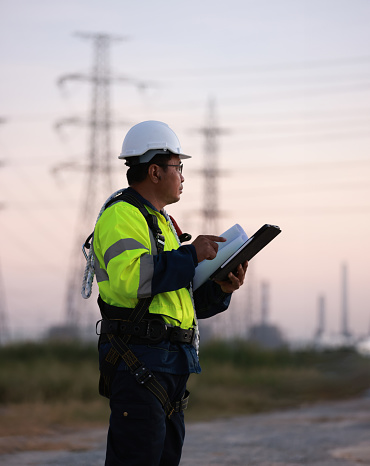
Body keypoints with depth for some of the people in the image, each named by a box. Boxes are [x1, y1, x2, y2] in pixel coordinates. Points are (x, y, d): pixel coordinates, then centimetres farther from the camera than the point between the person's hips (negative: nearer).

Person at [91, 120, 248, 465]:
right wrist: (191, 255, -17)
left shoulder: (162, 222, 25)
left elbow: (184, 300, 24)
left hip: (170, 366, 10)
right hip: (138, 361, -10)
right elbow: (129, 278, -26)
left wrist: (220, 288, 4)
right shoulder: (121, 216, -7)